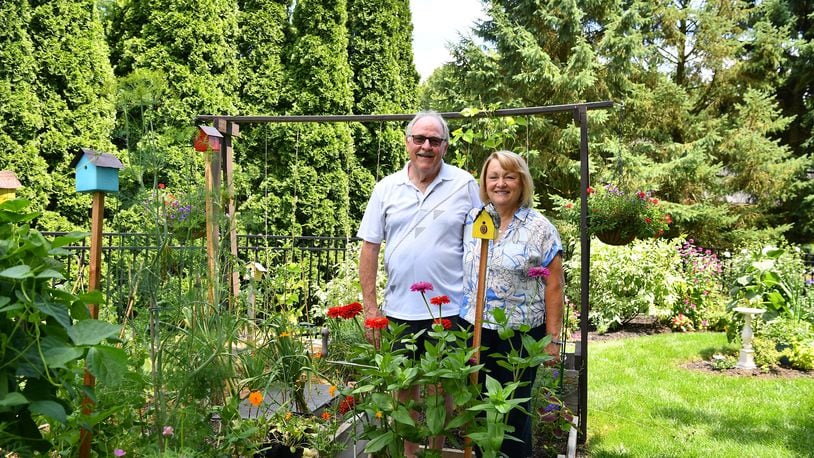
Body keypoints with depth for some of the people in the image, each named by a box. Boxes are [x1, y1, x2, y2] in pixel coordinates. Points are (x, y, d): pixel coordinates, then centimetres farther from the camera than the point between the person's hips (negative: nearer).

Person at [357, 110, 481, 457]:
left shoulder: (464, 184, -1)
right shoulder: (387, 187, 3)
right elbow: (370, 247, 4)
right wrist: (369, 306, 0)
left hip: (449, 309, -2)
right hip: (399, 310, 2)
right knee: (405, 388, 16)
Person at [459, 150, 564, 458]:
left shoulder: (540, 228, -6)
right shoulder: (471, 219, 4)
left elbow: (554, 286, -5)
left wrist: (552, 338, -7)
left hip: (520, 331, -3)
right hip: (472, 327, 3)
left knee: (514, 408, 8)